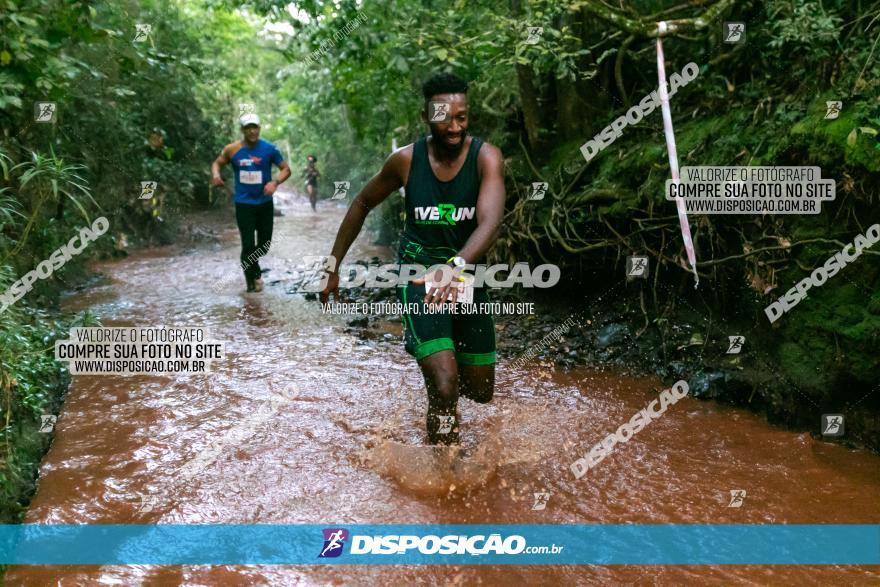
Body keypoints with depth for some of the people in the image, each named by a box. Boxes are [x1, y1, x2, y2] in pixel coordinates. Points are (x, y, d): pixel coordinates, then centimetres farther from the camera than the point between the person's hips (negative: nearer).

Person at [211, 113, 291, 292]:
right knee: (248, 245, -8)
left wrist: (275, 182, -21)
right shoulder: (232, 149, -6)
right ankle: (252, 279, 12)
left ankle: (255, 272, 41)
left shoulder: (269, 149, -8)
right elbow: (217, 163, 10)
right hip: (243, 204, -1)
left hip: (265, 203, 1)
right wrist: (215, 174, -13)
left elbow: (286, 169, -2)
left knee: (264, 245, 9)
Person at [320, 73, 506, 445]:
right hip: (419, 274, -2)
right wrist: (333, 265, 7)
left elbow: (490, 222, -32)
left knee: (481, 391, 13)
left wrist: (455, 266, -51)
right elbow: (362, 204, 6)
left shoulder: (486, 157, -15)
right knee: (445, 387, -20)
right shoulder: (407, 160, -10)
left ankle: (435, 368, 48)